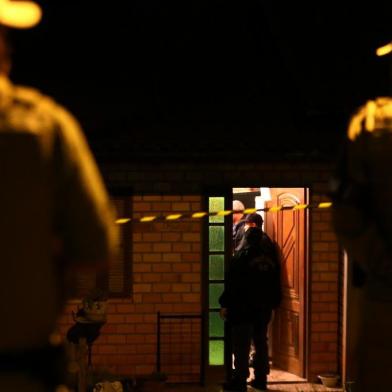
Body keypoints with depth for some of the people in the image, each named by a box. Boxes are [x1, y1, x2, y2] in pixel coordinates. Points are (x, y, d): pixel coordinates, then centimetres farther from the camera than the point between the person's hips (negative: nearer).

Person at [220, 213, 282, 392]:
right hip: (265, 305, 6)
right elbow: (276, 278, 11)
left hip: (243, 305, -6)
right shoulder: (270, 248, 5)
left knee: (241, 345, -1)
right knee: (261, 341, 13)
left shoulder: (243, 252, -13)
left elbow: (232, 282, -13)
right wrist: (274, 301, 16)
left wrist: (225, 304, -7)